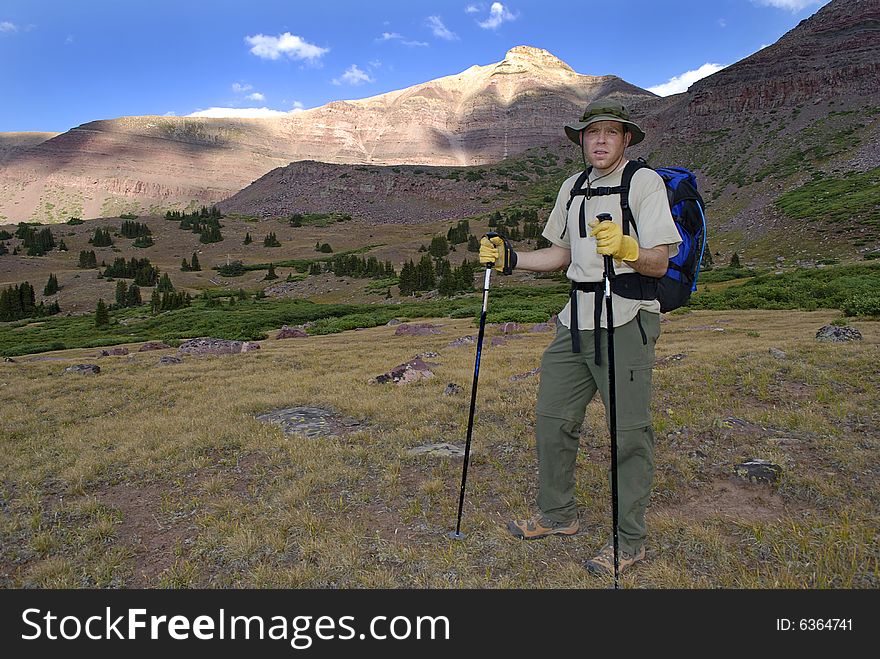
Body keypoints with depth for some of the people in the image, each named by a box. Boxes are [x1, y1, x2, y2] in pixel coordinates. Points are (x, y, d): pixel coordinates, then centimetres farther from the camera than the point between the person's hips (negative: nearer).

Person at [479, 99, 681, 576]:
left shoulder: (645, 181, -4)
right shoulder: (572, 188, 16)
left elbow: (659, 263, -11)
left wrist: (625, 248, -30)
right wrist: (509, 259, 11)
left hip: (627, 321, -7)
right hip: (576, 320, 7)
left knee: (629, 432, -1)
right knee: (552, 417, 11)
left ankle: (628, 541, 16)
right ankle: (558, 515, 30)